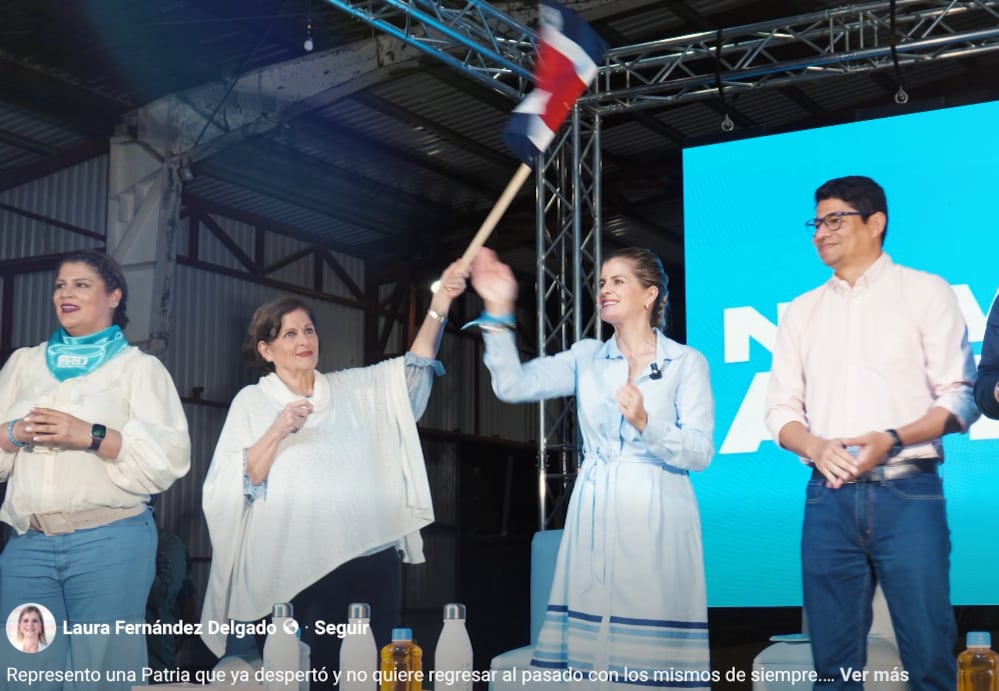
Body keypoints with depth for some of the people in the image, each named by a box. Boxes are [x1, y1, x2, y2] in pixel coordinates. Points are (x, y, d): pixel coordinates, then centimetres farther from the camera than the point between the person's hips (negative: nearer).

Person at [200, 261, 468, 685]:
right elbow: (232, 487, -3)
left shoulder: (355, 389, 13)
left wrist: (440, 304, -10)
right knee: (304, 675, 3)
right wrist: (275, 434, -16)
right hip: (300, 572, -3)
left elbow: (413, 370, 2)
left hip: (373, 562, 3)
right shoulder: (252, 402, 4)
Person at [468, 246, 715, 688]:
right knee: (595, 649, 2)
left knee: (656, 647, -3)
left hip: (657, 520, -3)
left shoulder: (687, 362, 2)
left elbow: (701, 453, -6)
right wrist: (498, 312, -10)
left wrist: (646, 424, -22)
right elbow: (513, 386, -2)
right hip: (596, 518, 3)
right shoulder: (587, 358, 11)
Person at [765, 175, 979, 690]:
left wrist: (892, 439, -18)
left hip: (908, 495, -3)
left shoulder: (925, 293, 5)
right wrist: (816, 447, -10)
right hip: (829, 498, 3)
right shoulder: (801, 311, 14)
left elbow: (959, 396, -1)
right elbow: (781, 408, 11)